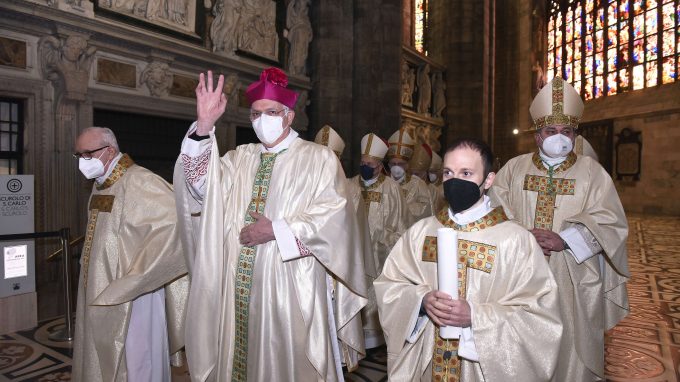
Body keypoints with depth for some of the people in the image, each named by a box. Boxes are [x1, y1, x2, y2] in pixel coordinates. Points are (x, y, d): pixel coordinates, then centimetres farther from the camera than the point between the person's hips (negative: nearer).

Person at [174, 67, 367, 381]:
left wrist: (276, 230, -14)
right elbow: (201, 185, -2)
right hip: (239, 286, 4)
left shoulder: (319, 158, -1)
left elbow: (333, 214, -11)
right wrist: (204, 127, -12)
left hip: (289, 287, -4)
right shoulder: (240, 158, 12)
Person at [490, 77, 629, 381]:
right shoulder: (514, 168, 6)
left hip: (572, 281, 0)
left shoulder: (592, 172, 4)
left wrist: (564, 240, -19)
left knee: (570, 346, 8)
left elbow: (610, 222, -5)